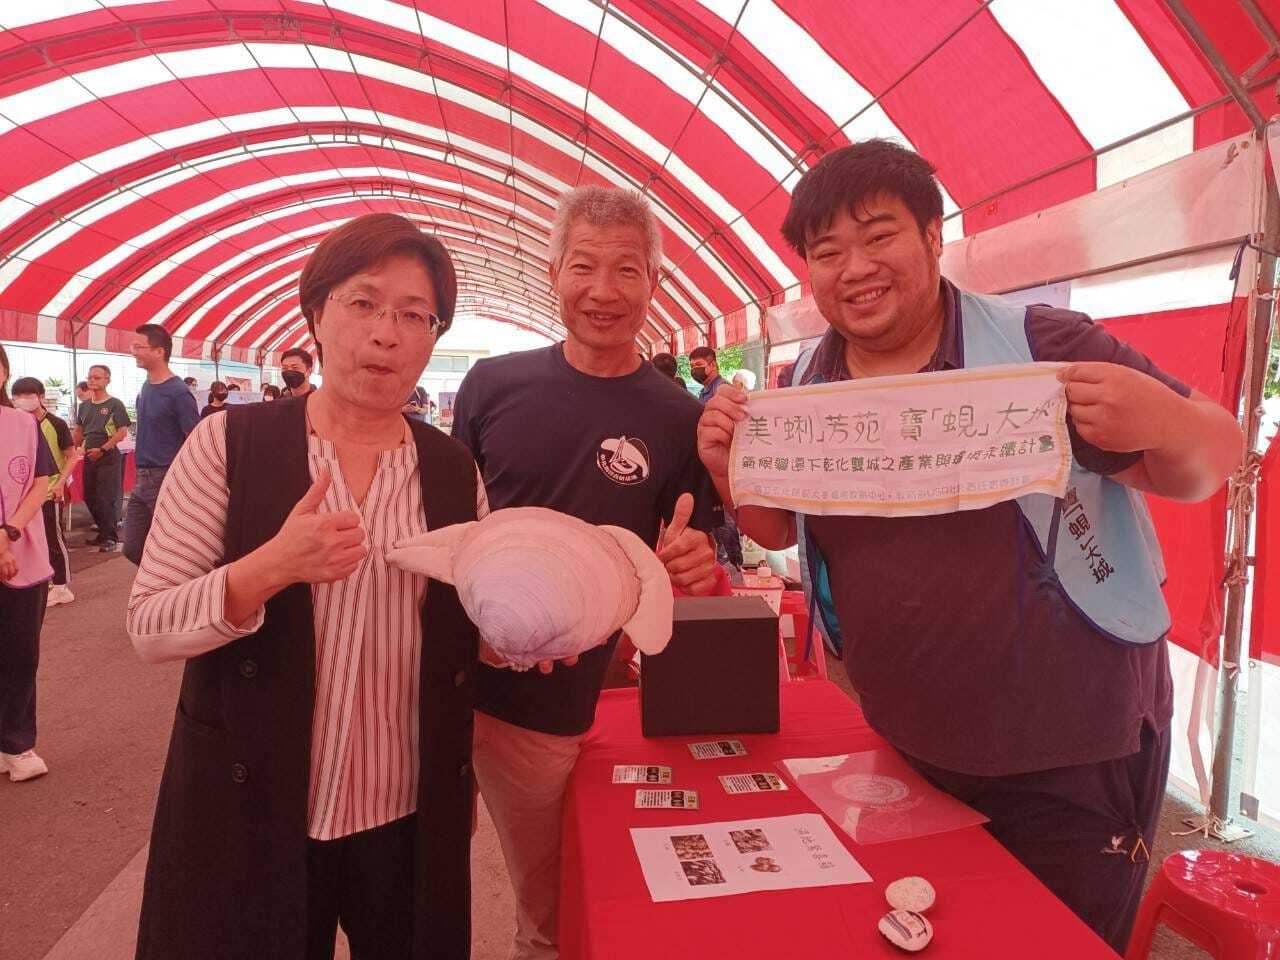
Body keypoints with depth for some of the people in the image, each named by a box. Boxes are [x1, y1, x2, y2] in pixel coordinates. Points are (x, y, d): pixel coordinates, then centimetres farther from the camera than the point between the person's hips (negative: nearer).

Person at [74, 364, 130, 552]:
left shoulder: (114, 404, -7)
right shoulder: (85, 405, 12)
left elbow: (123, 432, -13)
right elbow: (79, 431, 21)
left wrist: (102, 449, -17)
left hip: (108, 457, -7)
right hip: (89, 457, 7)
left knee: (107, 499, -6)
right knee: (89, 497, 11)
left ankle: (111, 538, 4)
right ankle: (103, 532, 25)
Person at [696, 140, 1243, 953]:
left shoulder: (1039, 345, -15)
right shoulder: (806, 390, -1)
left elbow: (1211, 459, -9)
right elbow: (785, 531, 10)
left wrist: (1162, 420, -32)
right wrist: (730, 469, -10)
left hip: (1075, 751, -4)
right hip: (905, 757, 5)